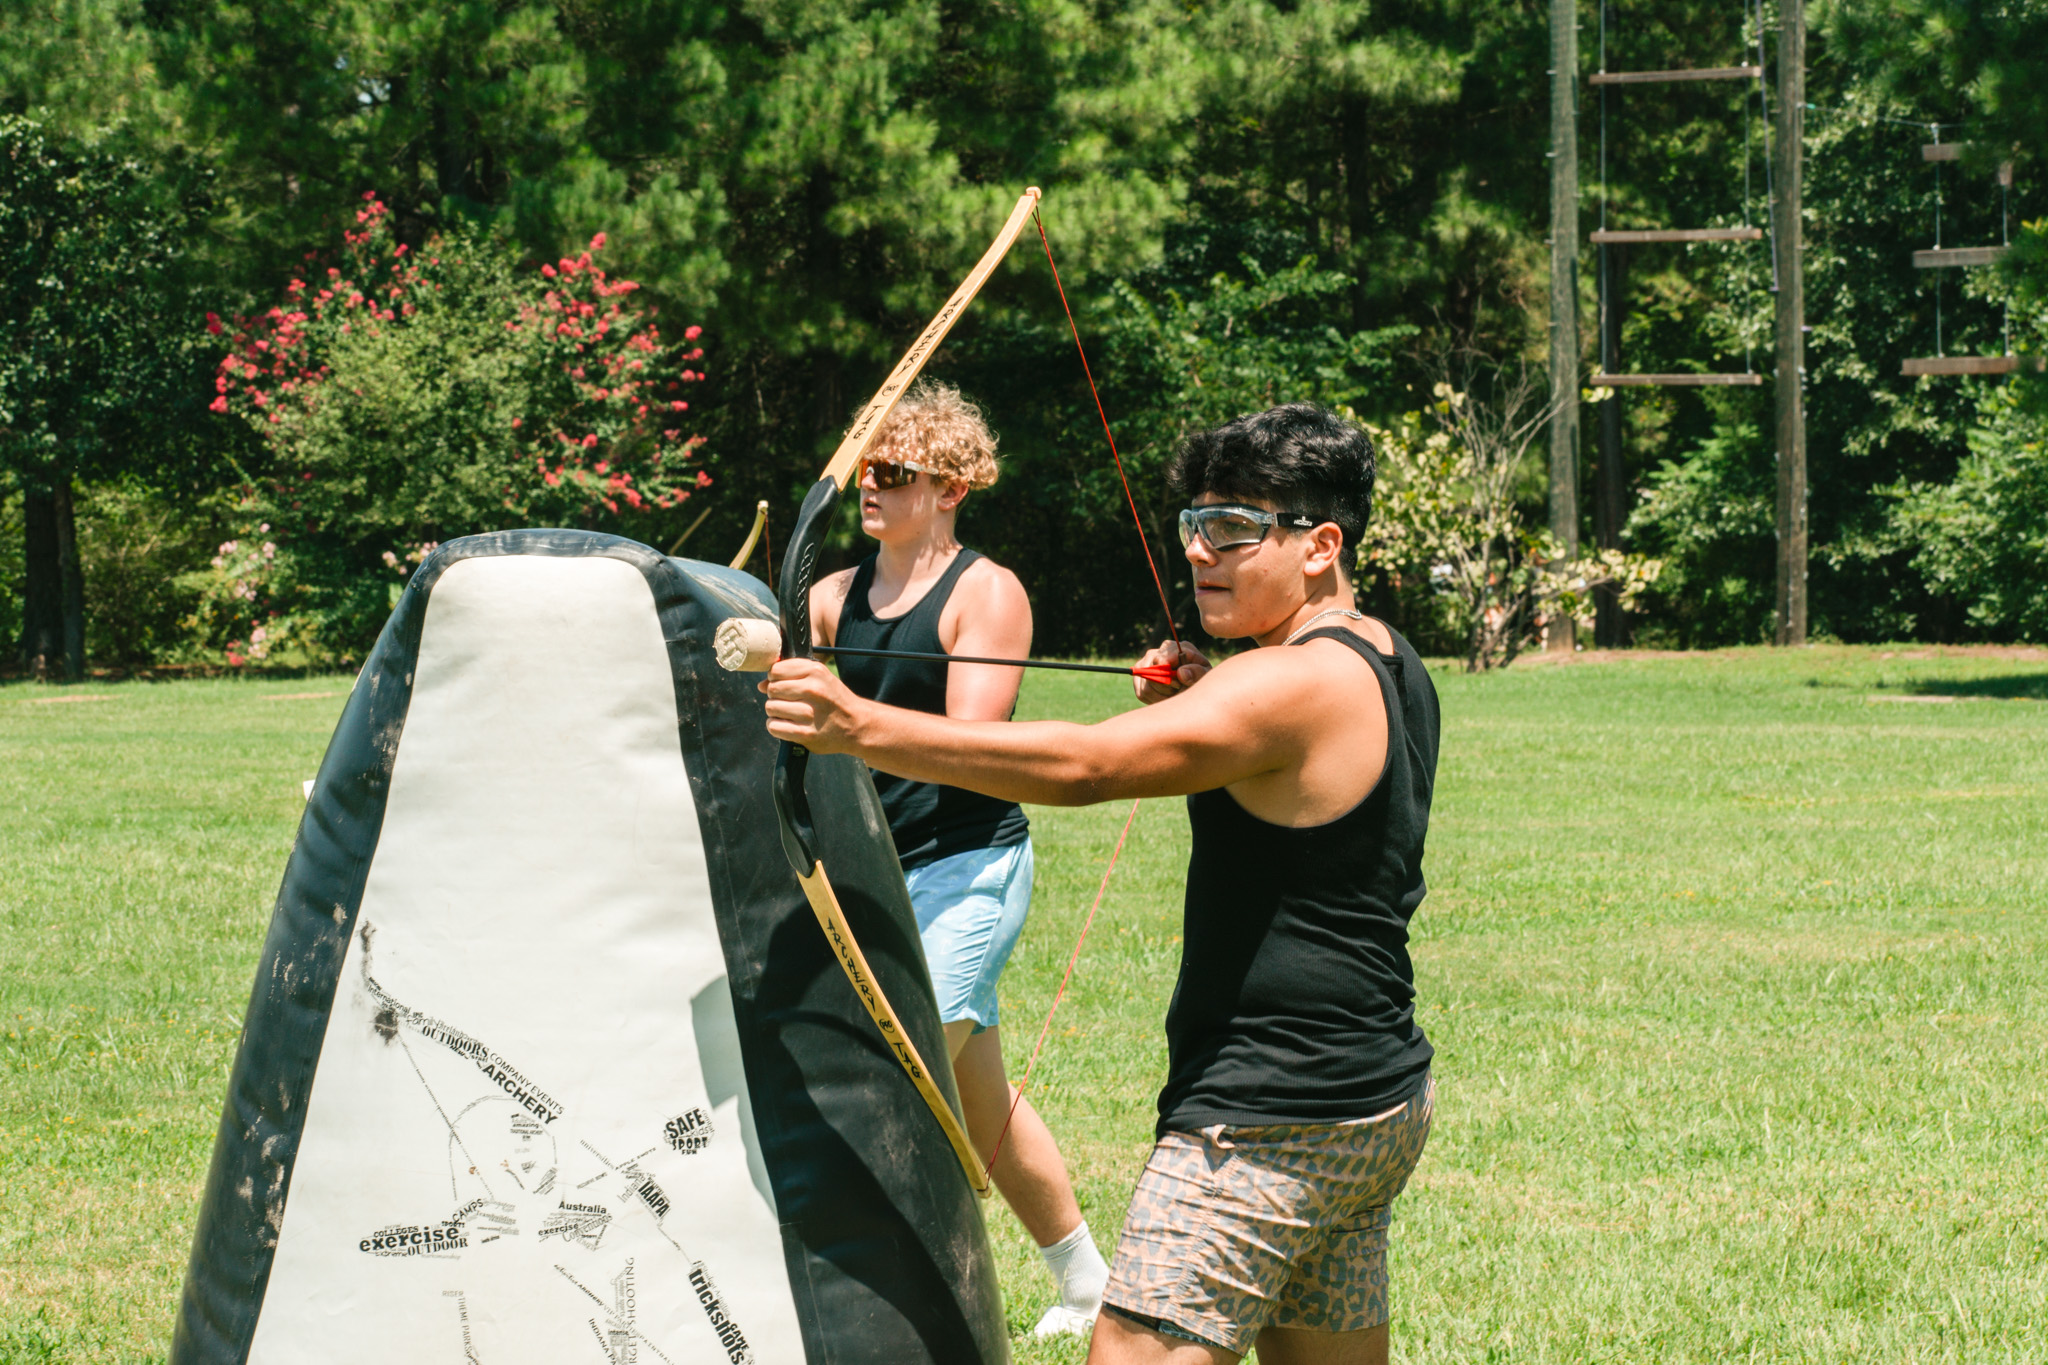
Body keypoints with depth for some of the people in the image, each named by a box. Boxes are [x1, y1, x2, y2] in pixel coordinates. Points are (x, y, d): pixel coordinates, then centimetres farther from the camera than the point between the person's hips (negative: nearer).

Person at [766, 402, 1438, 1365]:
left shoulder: (1297, 682, -18)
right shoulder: (1388, 668, 13)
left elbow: (1082, 766, -29)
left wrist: (863, 728, -33)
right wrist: (1197, 714, 9)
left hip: (1268, 1120, -10)